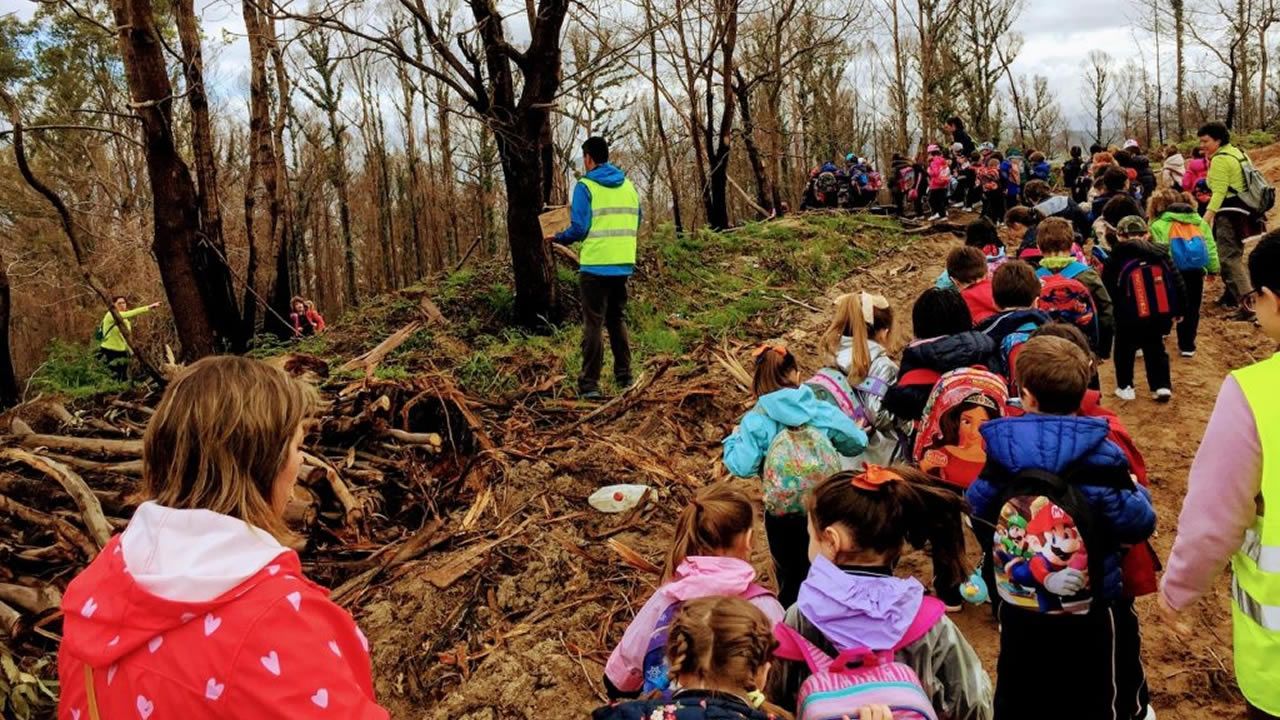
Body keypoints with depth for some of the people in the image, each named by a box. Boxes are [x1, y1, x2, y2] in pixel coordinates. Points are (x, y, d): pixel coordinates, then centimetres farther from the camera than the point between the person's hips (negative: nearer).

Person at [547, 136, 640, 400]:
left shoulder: (585, 186, -8)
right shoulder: (628, 185, 10)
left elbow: (579, 228, -13)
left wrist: (557, 238, 5)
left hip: (595, 266, -5)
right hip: (623, 265, 5)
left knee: (593, 324, -1)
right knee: (618, 321, 17)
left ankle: (589, 385, -1)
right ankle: (624, 377, 20)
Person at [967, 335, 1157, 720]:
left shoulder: (1001, 451, -10)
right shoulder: (1097, 458, -21)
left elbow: (977, 512, 1)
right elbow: (1138, 523, -16)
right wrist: (1136, 491, 4)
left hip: (1017, 610, 3)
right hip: (1091, 614, -3)